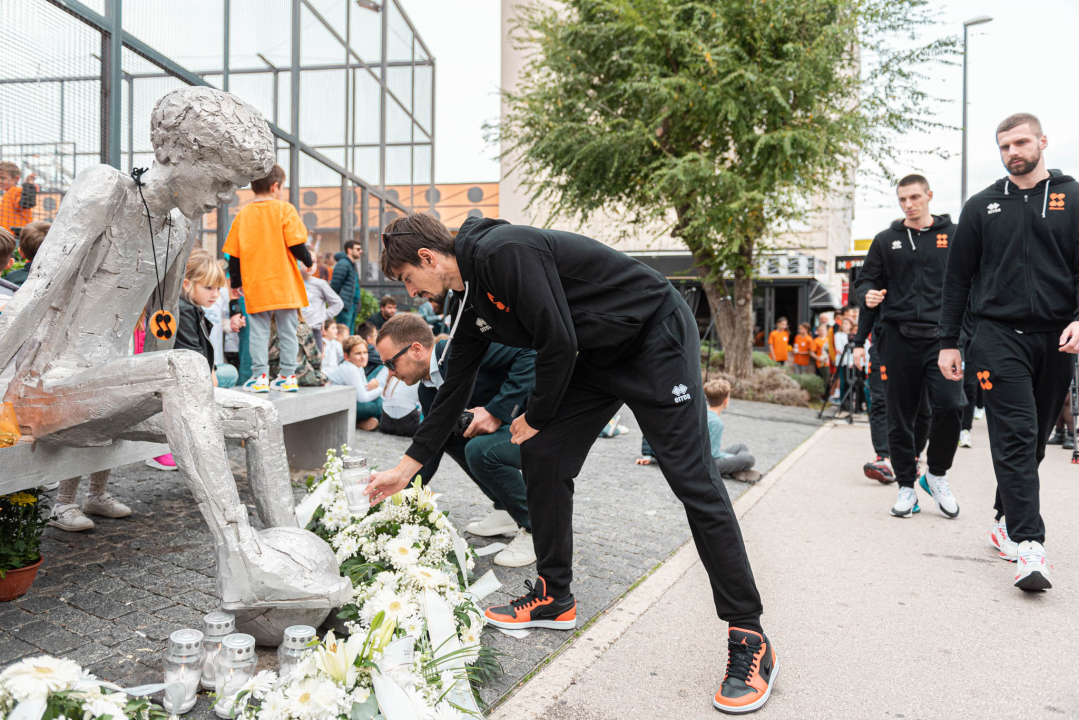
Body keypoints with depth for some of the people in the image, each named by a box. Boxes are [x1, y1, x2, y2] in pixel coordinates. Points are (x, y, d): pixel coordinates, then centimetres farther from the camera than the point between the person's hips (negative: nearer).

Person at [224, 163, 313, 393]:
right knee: (287, 331, 6)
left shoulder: (243, 214, 6)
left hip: (255, 287, 2)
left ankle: (260, 376, 5)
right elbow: (296, 245, -10)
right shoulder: (284, 210, -4)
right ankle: (288, 376, 9)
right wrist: (309, 261, 9)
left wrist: (235, 283, 16)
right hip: (284, 286, -2)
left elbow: (233, 253, 7)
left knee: (258, 332, 7)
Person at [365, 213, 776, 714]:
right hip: (596, 354, 9)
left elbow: (557, 343, -25)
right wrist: (406, 468, 18)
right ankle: (554, 598, 17)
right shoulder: (471, 301, 6)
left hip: (656, 335, -9)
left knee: (692, 478, -12)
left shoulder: (505, 252, -24)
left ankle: (750, 639, -4)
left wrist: (536, 418, -7)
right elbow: (455, 387, 13)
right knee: (542, 456, 3)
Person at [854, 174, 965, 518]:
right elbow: (864, 282, 13)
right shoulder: (886, 241, 12)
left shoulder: (954, 235, 11)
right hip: (897, 337, 1)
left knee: (949, 406, -15)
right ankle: (906, 486, 16)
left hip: (940, 335, -1)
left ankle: (936, 474, 9)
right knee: (900, 416, 3)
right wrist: (868, 295, -11)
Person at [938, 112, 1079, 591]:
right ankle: (1028, 543, -12)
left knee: (1035, 438, 9)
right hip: (998, 335, -1)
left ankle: (1007, 520, 25)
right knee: (1016, 436, -10)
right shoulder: (982, 207, 10)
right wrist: (949, 342, 6)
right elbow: (957, 278, 10)